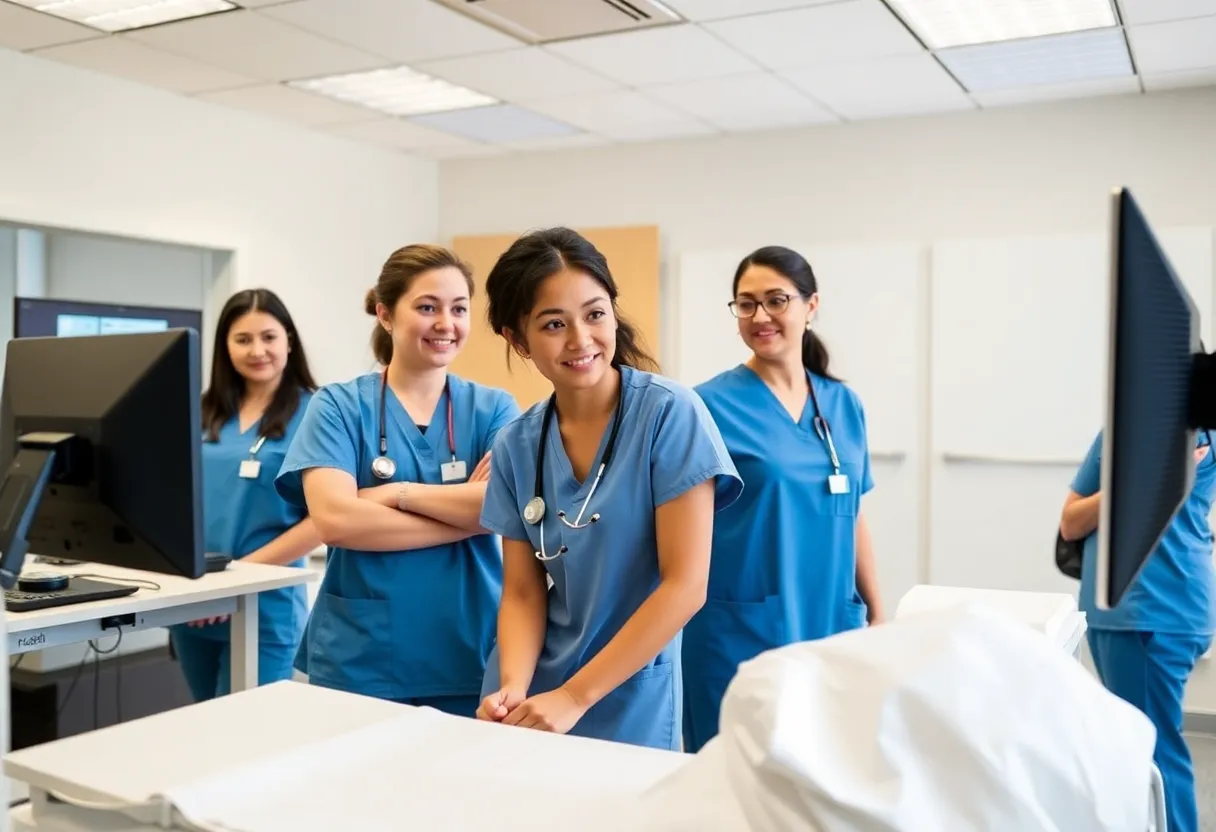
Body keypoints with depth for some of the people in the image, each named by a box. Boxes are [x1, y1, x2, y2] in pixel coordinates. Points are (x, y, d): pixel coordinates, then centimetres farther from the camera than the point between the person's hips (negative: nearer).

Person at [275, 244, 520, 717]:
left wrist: (396, 492, -13)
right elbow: (334, 520, -15)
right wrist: (467, 511, -14)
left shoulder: (492, 408, 3)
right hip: (360, 661, -1)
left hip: (469, 658, 1)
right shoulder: (339, 406, -1)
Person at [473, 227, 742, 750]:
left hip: (628, 711, -3)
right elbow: (522, 593, 2)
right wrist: (513, 687, -16)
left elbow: (685, 585, -17)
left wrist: (574, 697, -18)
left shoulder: (671, 415, -14)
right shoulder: (515, 446, -1)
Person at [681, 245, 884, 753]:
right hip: (741, 633, -4)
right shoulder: (711, 405, -7)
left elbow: (851, 518, 14)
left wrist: (877, 614, 14)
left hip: (830, 626, 5)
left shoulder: (844, 405, 7)